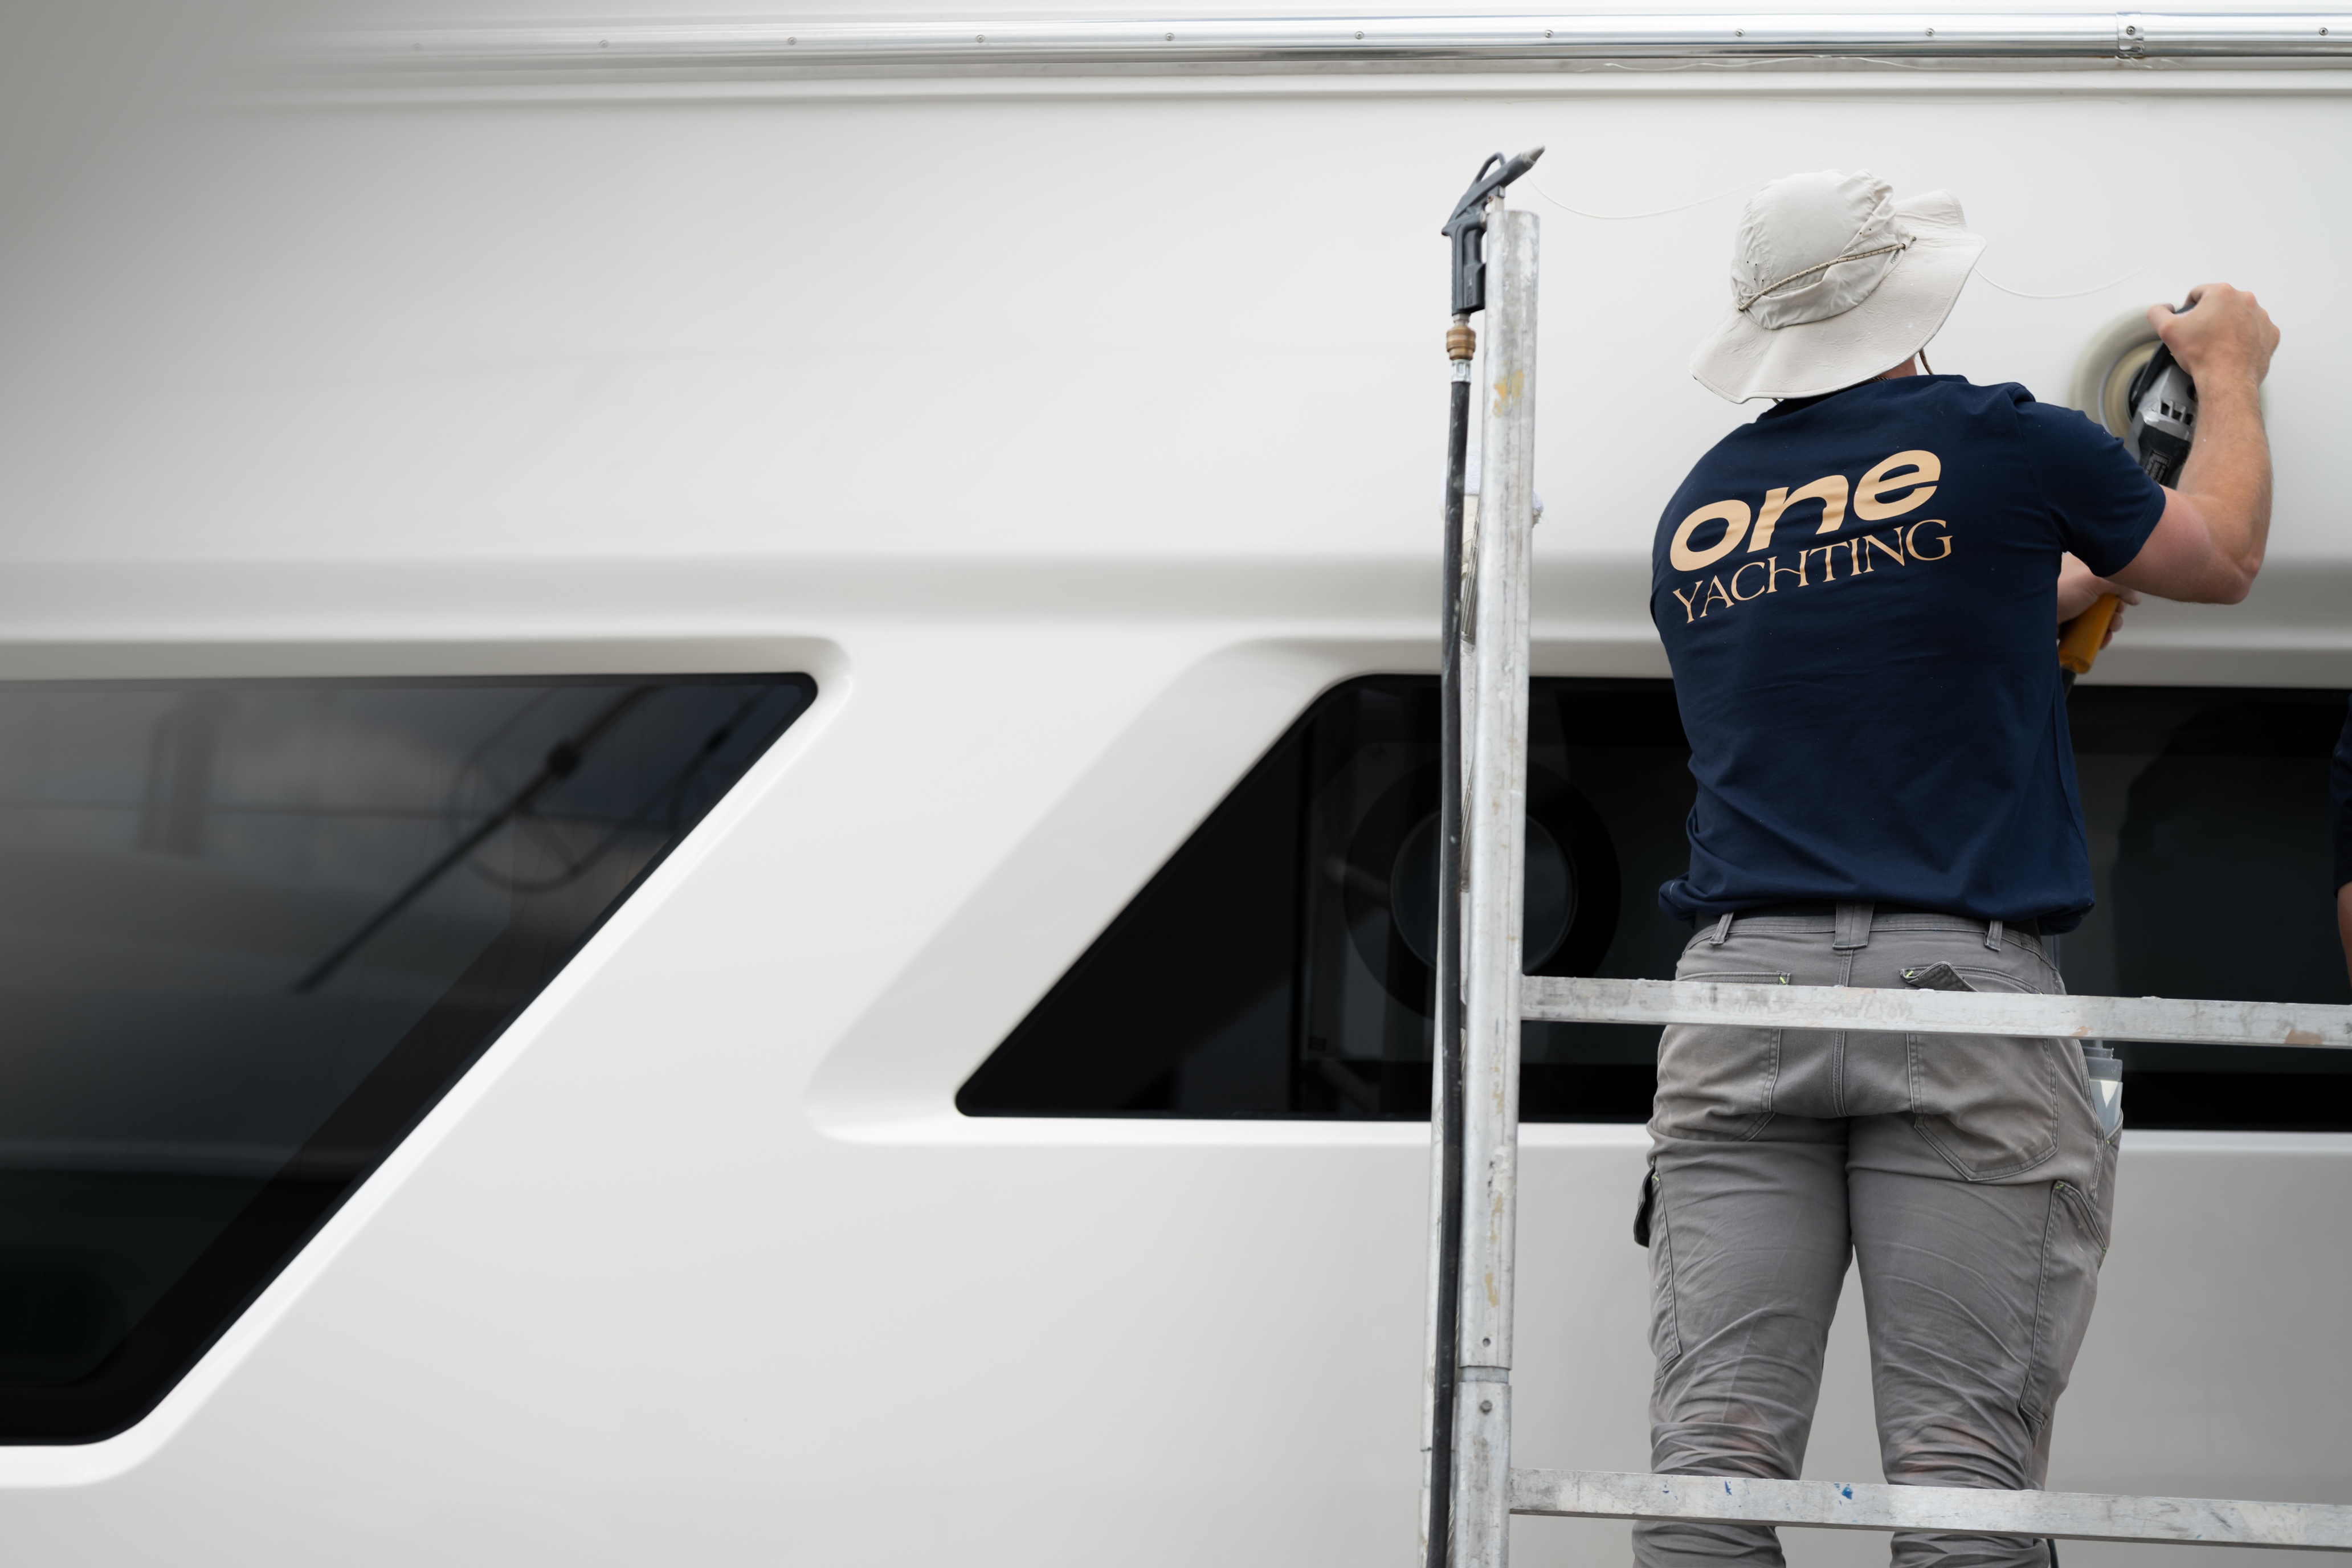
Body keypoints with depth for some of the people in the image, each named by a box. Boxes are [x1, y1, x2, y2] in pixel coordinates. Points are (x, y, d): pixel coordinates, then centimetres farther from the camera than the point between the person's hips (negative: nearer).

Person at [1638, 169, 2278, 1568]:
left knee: (1716, 1448, -3)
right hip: (1959, 990, -3)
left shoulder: (1696, 519, 18)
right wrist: (2231, 371, 40)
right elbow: (2222, 559, 22)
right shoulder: (2002, 443, 5)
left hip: (1739, 991, 4)